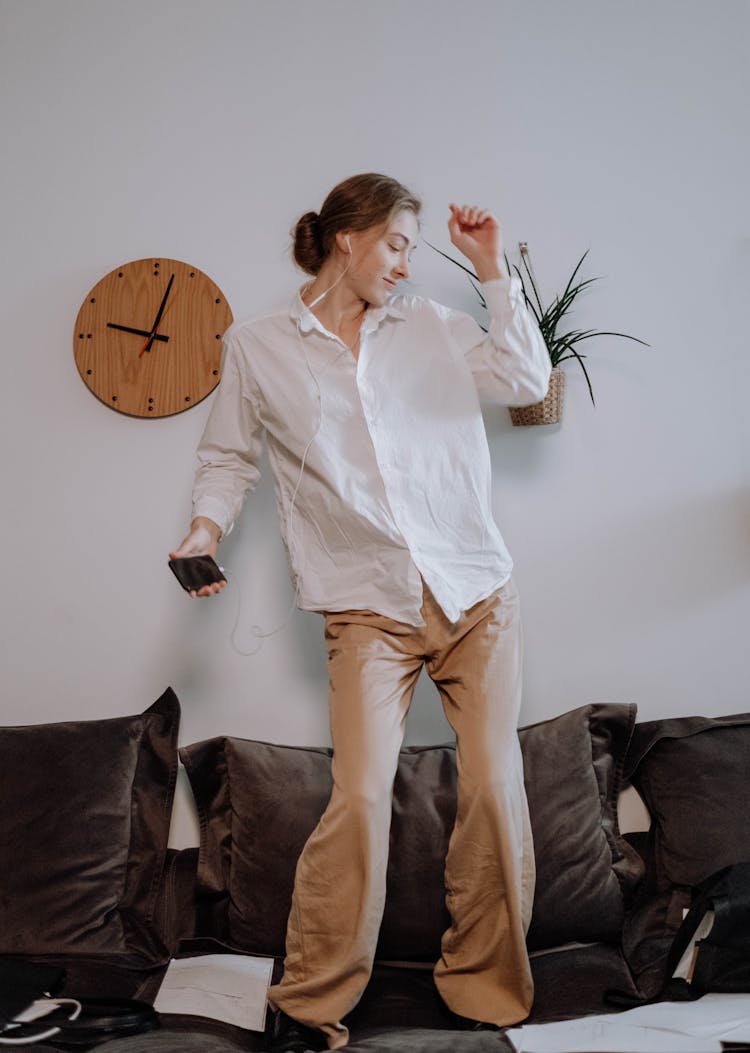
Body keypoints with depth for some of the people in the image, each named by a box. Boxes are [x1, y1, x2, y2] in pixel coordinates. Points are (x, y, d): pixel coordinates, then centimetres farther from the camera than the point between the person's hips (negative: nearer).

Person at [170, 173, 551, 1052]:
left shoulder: (431, 328, 13)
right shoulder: (258, 348, 8)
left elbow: (527, 381, 6)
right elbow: (228, 456, 15)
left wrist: (493, 272, 5)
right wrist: (206, 527, -3)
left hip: (477, 595, 3)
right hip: (369, 608, -3)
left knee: (495, 790, -1)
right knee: (359, 797, -16)